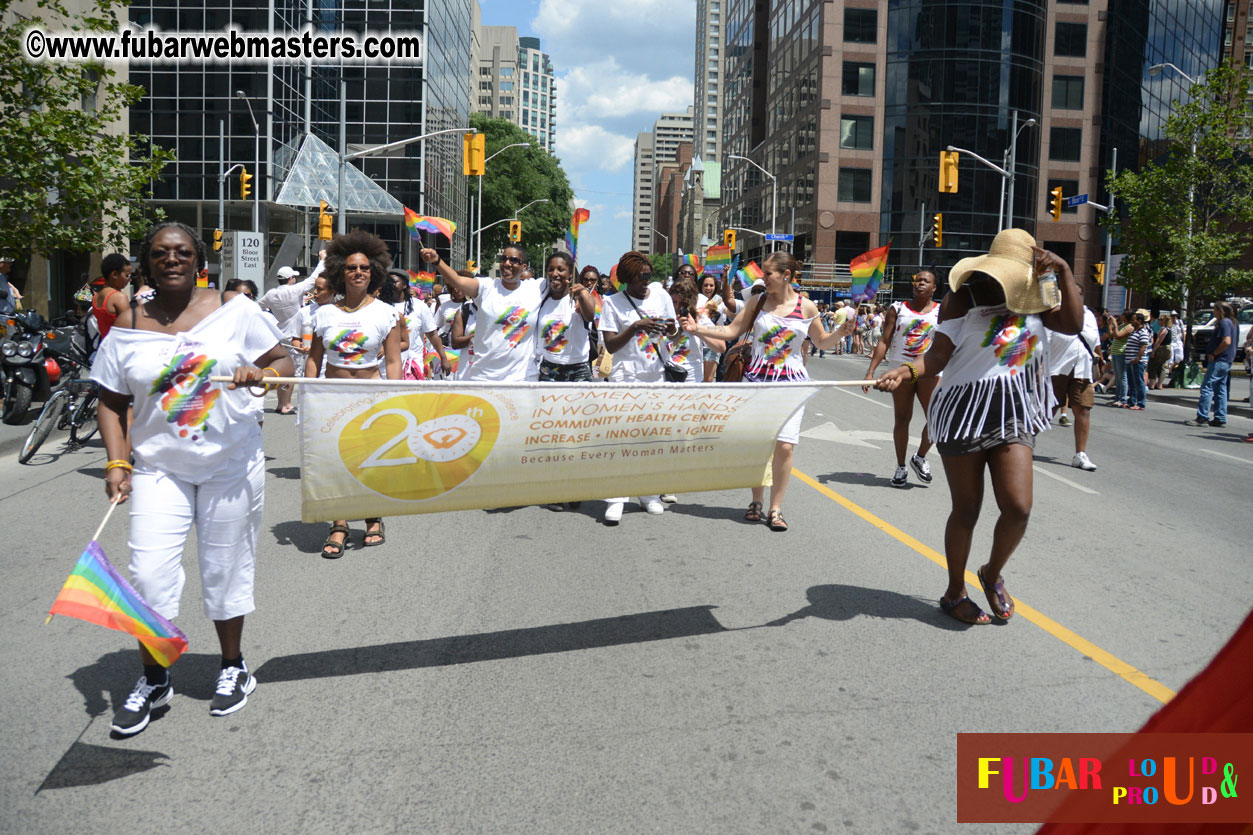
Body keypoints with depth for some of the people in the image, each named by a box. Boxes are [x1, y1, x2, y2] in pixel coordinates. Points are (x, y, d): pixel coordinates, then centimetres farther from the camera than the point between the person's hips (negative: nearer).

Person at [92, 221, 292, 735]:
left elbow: (283, 360, 3)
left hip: (231, 463, -1)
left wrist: (262, 373, -20)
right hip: (159, 466, 1)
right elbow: (112, 402, 6)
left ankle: (233, 666, 30)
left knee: (225, 568, 9)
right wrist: (117, 464, -5)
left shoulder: (233, 310, -1)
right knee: (149, 572, -5)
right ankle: (153, 680, 17)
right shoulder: (129, 327, 2)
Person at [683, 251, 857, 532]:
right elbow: (731, 331, 3)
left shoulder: (806, 307, 1)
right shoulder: (758, 302, 4)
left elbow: (821, 341, 12)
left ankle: (775, 508, 6)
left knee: (784, 445, -8)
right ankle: (756, 501, 21)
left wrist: (843, 331, -6)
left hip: (791, 383, -1)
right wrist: (697, 328, -6)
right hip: (757, 380, 1)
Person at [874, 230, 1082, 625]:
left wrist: (1064, 272, -6)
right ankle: (954, 593, 26)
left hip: (1013, 416, 3)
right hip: (964, 411, -3)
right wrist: (904, 371, -31)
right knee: (966, 508, 5)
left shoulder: (1034, 303, 9)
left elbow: (1073, 324, -4)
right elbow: (937, 357, -12)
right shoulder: (963, 298, -4)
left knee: (1018, 507, -9)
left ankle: (992, 573, 23)